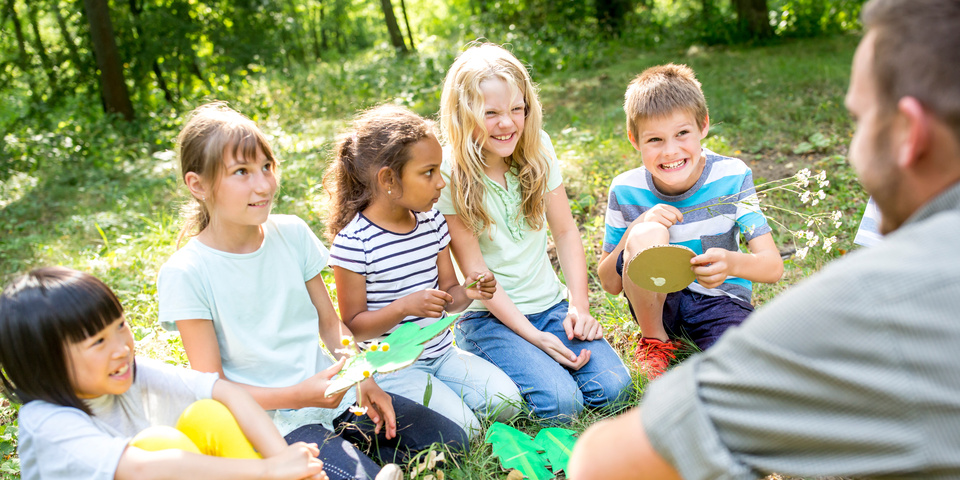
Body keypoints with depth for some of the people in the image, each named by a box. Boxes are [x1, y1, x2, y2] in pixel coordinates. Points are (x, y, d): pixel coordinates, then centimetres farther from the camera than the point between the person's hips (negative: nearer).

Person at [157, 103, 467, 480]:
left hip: (331, 390, 5)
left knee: (452, 443, -4)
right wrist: (298, 396, -22)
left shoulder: (292, 233, 1)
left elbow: (330, 322, 9)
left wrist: (363, 378, -8)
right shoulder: (185, 274, -13)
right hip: (271, 417, -5)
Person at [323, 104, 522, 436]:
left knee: (506, 402, -9)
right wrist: (404, 306, -29)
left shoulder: (431, 221, 4)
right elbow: (353, 327, -13)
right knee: (463, 430, -19)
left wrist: (467, 292, -13)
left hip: (441, 352, 7)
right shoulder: (353, 241, -17)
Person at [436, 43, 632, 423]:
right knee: (560, 402, -24)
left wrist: (580, 306, -5)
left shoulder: (538, 149, 0)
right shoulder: (448, 176, -14)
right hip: (489, 316, -4)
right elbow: (476, 272, -13)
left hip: (550, 304, 5)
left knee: (612, 387, -16)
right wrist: (535, 337, -17)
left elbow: (566, 232, 6)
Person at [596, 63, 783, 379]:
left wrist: (730, 262, -42)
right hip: (656, 304, 2)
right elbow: (610, 284, -6)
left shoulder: (732, 177, -14)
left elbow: (773, 266, -18)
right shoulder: (626, 191, -12)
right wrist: (636, 229, -25)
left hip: (719, 301, -2)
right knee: (647, 234, -29)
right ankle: (655, 341, -5)